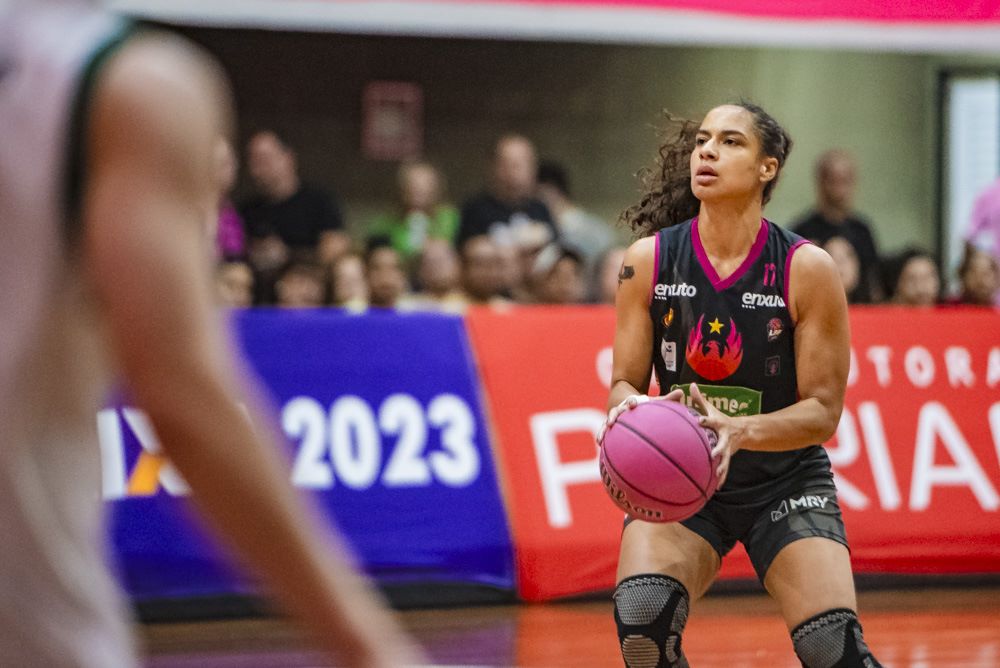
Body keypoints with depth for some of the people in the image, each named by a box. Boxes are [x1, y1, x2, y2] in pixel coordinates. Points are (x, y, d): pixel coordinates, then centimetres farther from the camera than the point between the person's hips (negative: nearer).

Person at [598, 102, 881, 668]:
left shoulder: (807, 269, -12)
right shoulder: (650, 260, -6)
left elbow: (823, 410, -10)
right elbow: (626, 383, 0)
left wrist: (738, 431, -28)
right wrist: (630, 408, -25)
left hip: (786, 479, -1)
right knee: (641, 617, -26)